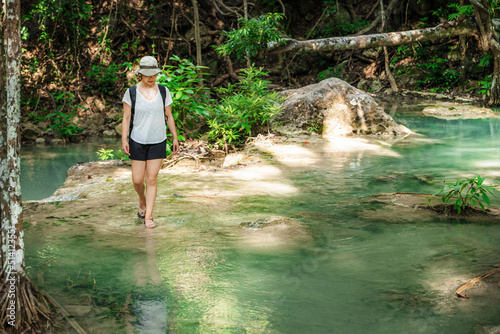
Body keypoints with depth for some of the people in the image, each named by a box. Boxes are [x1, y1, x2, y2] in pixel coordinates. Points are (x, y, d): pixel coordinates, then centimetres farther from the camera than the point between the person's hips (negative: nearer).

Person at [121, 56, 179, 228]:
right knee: (137, 180, 2)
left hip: (158, 142, 1)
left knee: (151, 180, -1)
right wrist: (124, 140, -12)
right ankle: (142, 201, 35)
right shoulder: (131, 92, -6)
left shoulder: (163, 91, -1)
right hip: (138, 141, -1)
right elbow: (126, 118, -3)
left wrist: (175, 138, 5)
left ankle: (148, 217, 7)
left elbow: (169, 116, 6)